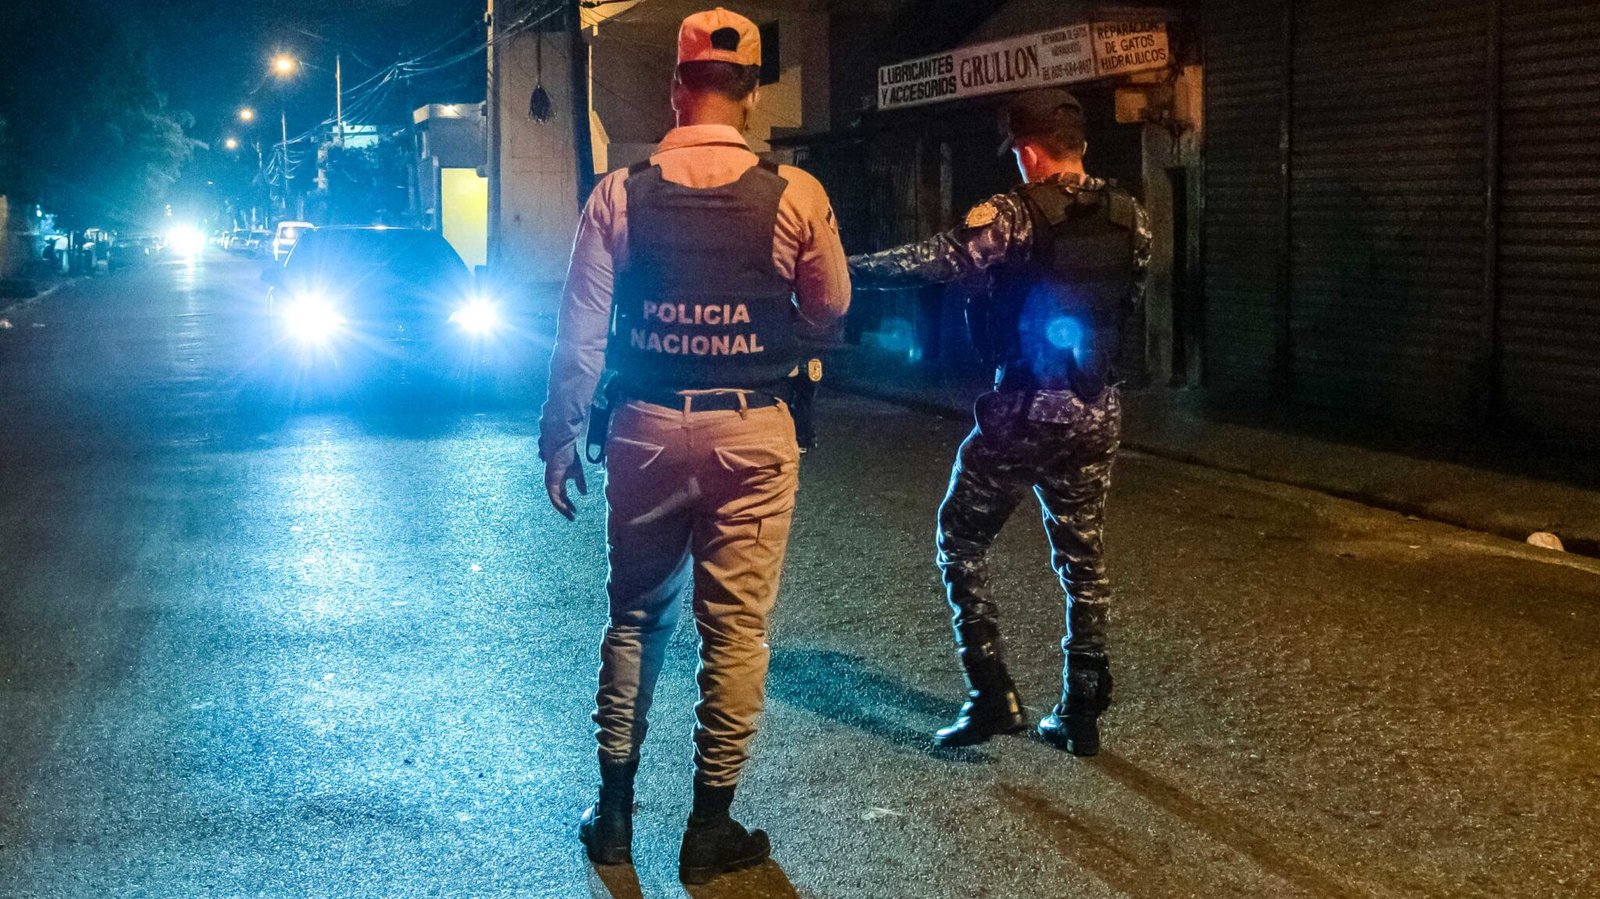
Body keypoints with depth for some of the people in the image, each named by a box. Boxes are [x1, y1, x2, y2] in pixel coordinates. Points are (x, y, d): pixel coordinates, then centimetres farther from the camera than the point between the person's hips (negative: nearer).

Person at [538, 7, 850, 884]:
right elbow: (828, 308, 6)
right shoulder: (795, 195, -7)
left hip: (647, 426, 1)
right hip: (753, 431, -1)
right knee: (735, 627, 7)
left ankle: (614, 813, 24)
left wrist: (559, 437, 6)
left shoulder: (618, 194, -5)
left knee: (634, 615, 16)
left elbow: (581, 330, -3)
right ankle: (711, 827, 14)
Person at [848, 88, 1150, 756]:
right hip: (1097, 414, 5)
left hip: (1023, 410, -5)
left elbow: (936, 261, -23)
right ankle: (1082, 712, 18)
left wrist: (844, 269, -18)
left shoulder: (1016, 214, -13)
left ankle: (991, 695, 3)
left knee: (961, 541, 10)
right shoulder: (1131, 218, 5)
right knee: (1082, 556, 14)